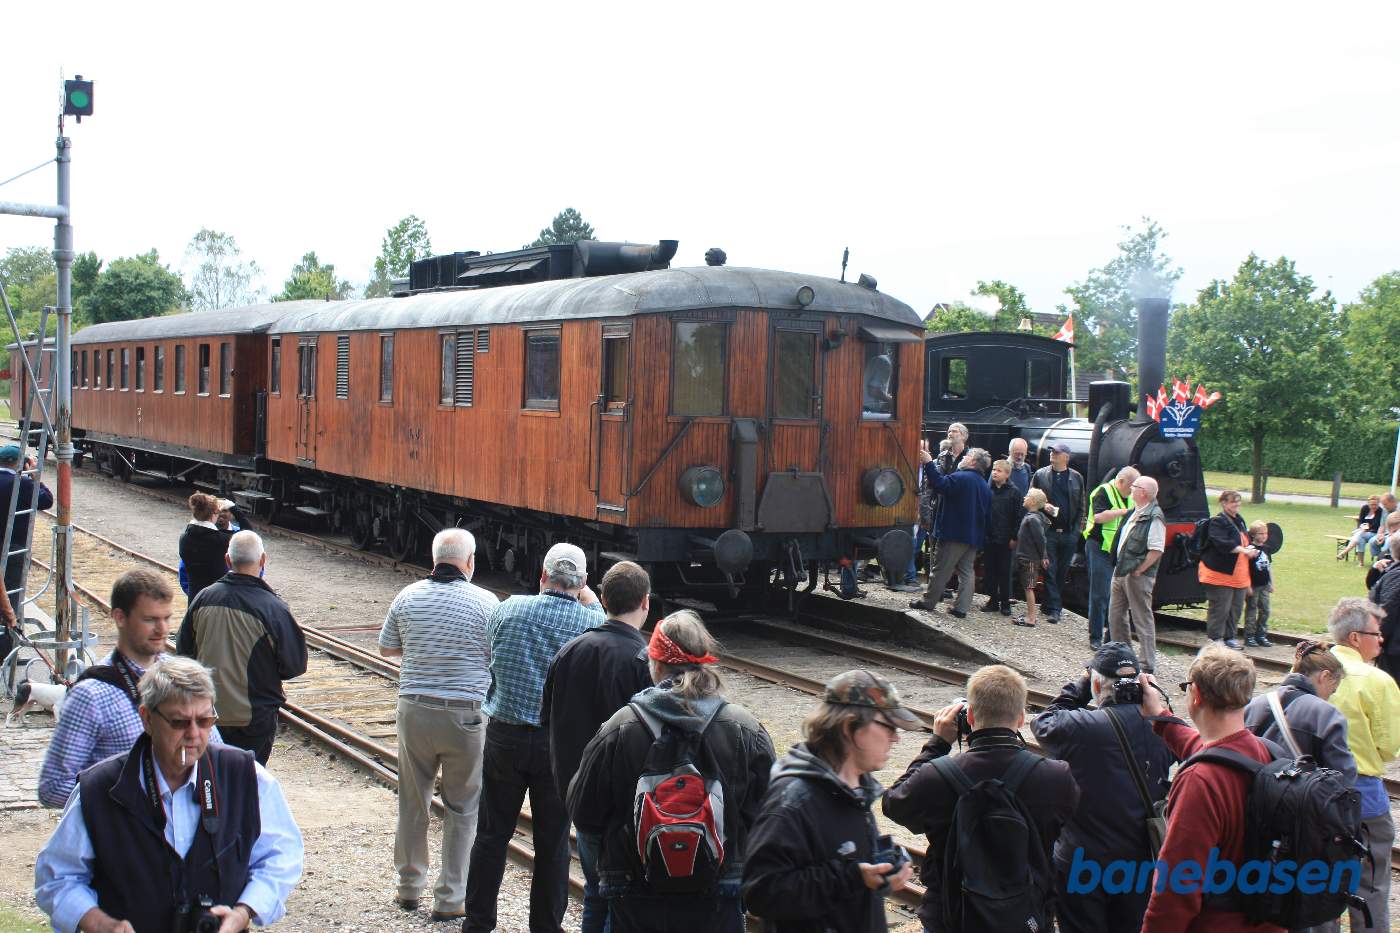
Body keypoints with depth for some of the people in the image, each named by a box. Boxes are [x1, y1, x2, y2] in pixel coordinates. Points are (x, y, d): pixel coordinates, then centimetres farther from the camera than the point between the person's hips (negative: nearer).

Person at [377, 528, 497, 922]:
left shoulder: (407, 597, 0)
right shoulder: (486, 602, -9)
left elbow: (386, 648, 12)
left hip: (414, 709, 3)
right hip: (467, 715, -3)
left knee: (412, 801, 16)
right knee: (462, 809, 8)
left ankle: (409, 887, 28)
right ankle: (450, 898, 12)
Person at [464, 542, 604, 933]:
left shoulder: (507, 610, -5)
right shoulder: (591, 620, -8)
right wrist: (591, 602, 16)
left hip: (504, 737, 1)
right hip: (561, 743, -1)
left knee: (492, 834, 12)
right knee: (553, 842, 9)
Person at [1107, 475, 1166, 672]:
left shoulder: (1154, 518, -17)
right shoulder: (1135, 512, 12)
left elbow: (1156, 550, -21)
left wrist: (1138, 570, -18)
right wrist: (1120, 566, 16)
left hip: (1138, 576, -10)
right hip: (1121, 571, 10)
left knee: (1143, 619, -3)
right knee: (1116, 614, 17)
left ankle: (1148, 664, 4)